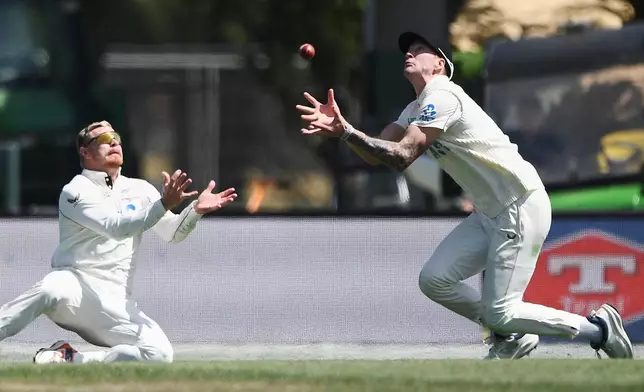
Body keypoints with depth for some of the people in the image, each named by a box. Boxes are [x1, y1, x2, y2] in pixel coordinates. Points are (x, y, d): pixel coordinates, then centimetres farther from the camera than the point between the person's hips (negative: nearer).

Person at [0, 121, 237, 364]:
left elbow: (172, 233, 8)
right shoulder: (76, 191, -3)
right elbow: (116, 228, -17)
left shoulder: (140, 190, 16)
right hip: (74, 281, -6)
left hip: (115, 303, 6)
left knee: (159, 353, -20)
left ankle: (71, 360, -10)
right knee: (54, 290, -43)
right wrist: (164, 204, -27)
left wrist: (196, 209, -12)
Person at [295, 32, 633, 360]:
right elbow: (376, 154, 7)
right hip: (489, 213, 10)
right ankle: (511, 337, 15)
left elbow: (401, 157, -22)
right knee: (434, 280, -1)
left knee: (500, 312, -12)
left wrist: (347, 132, -21)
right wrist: (340, 128, -9)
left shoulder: (441, 96, -13)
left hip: (522, 207, -10)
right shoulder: (416, 110, 17)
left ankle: (598, 328, 4)